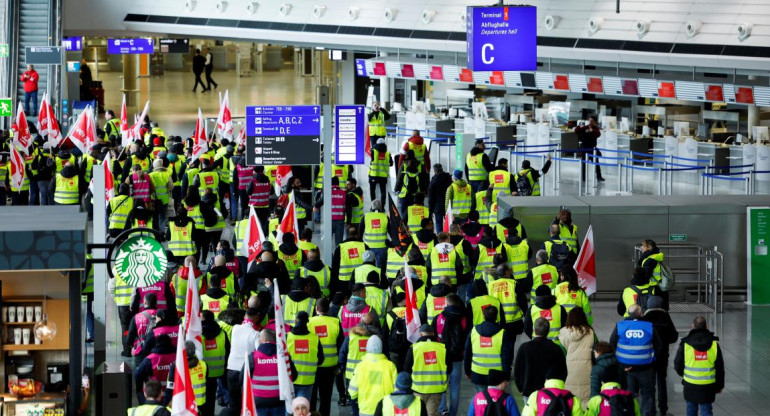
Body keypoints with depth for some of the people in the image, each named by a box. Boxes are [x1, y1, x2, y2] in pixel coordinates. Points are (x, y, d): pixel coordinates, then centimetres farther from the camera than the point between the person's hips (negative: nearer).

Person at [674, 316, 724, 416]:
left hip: (690, 386, 0)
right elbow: (720, 368, 3)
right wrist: (719, 386, 15)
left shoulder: (685, 345, -7)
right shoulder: (714, 344, -4)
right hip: (708, 387, 0)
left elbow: (678, 365, 2)